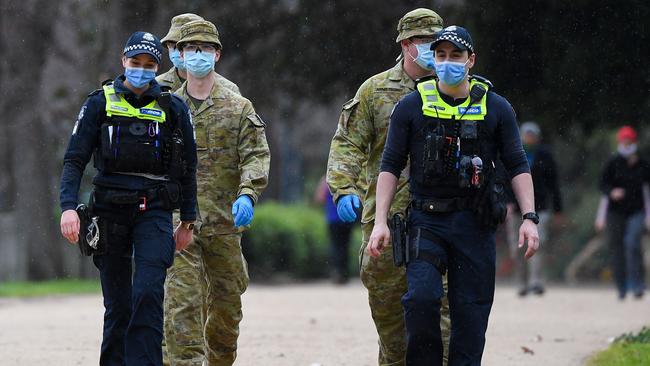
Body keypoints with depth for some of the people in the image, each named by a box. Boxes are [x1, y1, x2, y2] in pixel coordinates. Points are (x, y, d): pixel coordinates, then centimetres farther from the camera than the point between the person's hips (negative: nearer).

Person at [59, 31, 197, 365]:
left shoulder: (172, 108, 7)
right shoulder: (101, 103, 5)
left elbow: (187, 168, 13)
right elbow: (74, 160, 1)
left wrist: (187, 221, 11)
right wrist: (69, 206, -13)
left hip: (154, 211, 0)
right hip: (111, 210, 1)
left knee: (148, 294, -16)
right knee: (117, 304, 4)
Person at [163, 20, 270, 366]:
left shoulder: (239, 108, 6)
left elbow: (256, 156, -3)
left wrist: (247, 194, -20)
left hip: (224, 221, 1)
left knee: (227, 301, 11)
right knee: (182, 303, -13)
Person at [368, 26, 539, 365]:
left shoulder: (495, 108, 7)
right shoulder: (411, 107, 6)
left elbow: (517, 166, 8)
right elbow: (390, 166, 6)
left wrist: (529, 217, -4)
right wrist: (380, 222, -3)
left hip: (475, 224, 1)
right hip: (427, 220, -1)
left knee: (471, 309, -1)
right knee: (421, 298, -20)